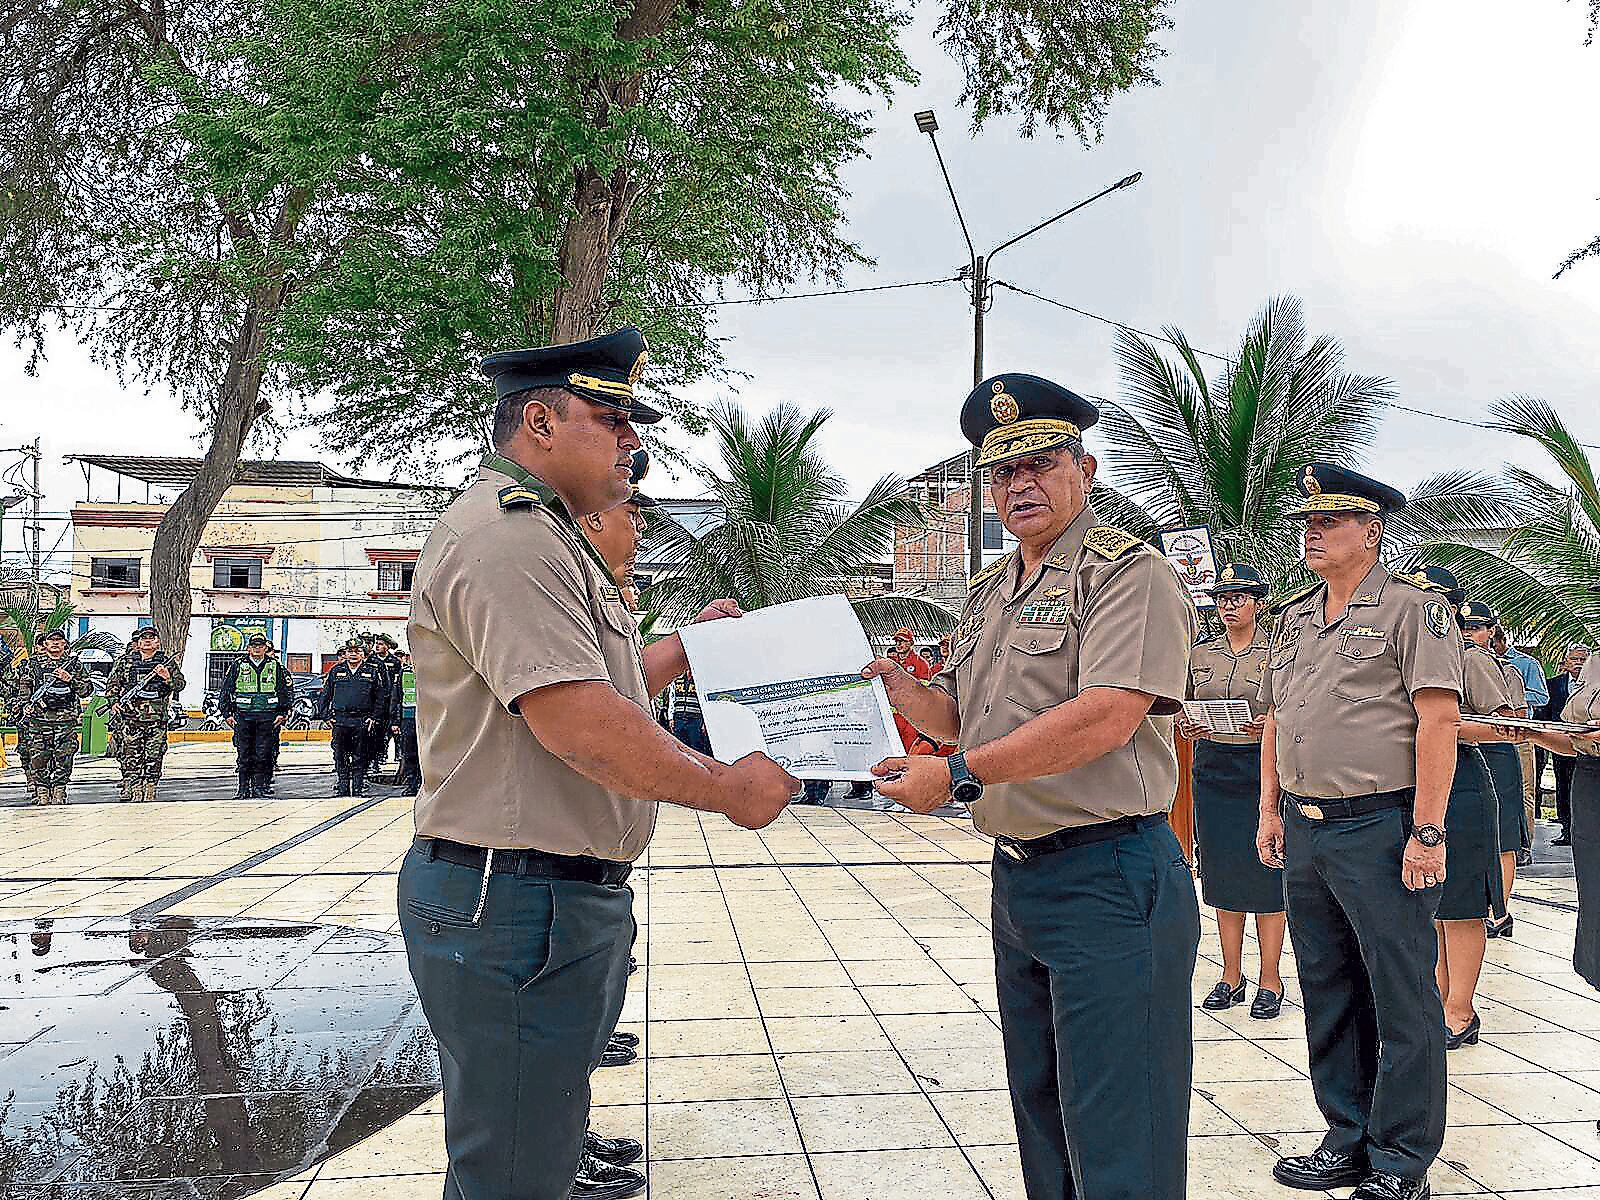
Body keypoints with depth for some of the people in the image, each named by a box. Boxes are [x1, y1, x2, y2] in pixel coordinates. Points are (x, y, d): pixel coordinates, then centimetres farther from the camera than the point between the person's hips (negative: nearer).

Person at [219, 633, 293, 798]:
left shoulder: (275, 667, 9)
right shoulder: (238, 666, 8)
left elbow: (287, 691, 11)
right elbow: (225, 691, 10)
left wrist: (283, 713, 3)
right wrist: (227, 714, 3)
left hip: (267, 717, 0)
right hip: (243, 716, 0)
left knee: (263, 756, -1)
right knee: (243, 756, 0)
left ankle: (259, 788, 6)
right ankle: (243, 789, 6)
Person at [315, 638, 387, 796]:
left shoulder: (372, 672, 5)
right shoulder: (336, 671, 9)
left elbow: (381, 696, 7)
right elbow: (325, 695, 12)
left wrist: (374, 717, 0)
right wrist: (326, 716, 4)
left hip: (362, 721, -1)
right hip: (340, 720, 2)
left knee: (360, 758, 3)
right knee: (340, 757, 4)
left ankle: (359, 788, 9)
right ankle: (342, 786, 13)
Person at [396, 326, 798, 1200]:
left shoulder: (546, 536, 20)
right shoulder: (506, 536, -18)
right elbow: (581, 722, -26)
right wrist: (726, 788, -16)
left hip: (567, 895, 11)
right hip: (514, 901, -11)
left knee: (535, 1128, 26)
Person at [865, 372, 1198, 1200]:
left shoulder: (1128, 573, -12)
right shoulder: (989, 592, 15)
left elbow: (1104, 719, -25)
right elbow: (962, 714, 20)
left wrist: (959, 776, -25)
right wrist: (897, 688, -2)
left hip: (1108, 878, -8)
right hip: (1015, 875, 9)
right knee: (1040, 1112, 21)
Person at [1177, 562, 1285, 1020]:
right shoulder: (1200, 654, 11)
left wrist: (1269, 724, -20)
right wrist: (1186, 726, -4)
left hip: (1263, 766, -4)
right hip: (1213, 768, 4)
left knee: (1265, 873, -1)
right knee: (1222, 873, 7)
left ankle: (1269, 979, 9)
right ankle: (1231, 977, 17)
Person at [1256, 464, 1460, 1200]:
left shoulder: (1412, 606, -8)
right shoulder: (1293, 616, 14)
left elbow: (1438, 720, -14)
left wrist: (1428, 832, -18)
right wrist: (1271, 810, 13)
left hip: (1381, 830, -7)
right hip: (1305, 830, 7)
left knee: (1402, 1000, 3)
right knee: (1328, 994, 14)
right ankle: (1348, 1140, 28)